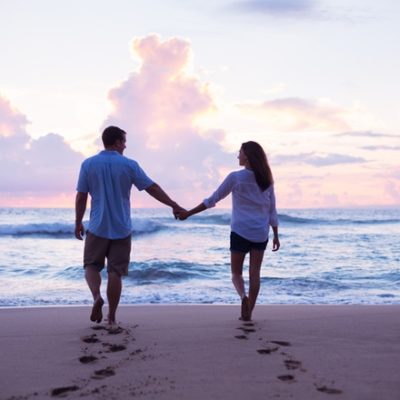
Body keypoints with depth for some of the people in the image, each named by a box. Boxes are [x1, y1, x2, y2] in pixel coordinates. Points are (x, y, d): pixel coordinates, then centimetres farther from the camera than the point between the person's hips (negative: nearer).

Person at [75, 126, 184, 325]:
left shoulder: (88, 164, -2)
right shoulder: (129, 165, -4)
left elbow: (81, 197, 0)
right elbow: (153, 188, 0)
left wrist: (78, 223, 12)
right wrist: (174, 206, 10)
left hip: (97, 228, 0)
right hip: (121, 229, 0)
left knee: (91, 265, 14)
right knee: (115, 272, 5)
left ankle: (97, 295, -14)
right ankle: (111, 317, 9)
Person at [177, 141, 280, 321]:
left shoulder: (235, 177, -7)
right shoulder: (266, 179, 5)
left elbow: (212, 200, -4)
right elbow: (272, 210, 7)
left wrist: (188, 213, 3)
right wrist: (276, 235, 14)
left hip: (240, 232, -3)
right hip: (261, 234, 3)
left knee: (236, 272, 9)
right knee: (254, 274, 9)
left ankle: (243, 296, -20)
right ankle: (248, 313, 9)